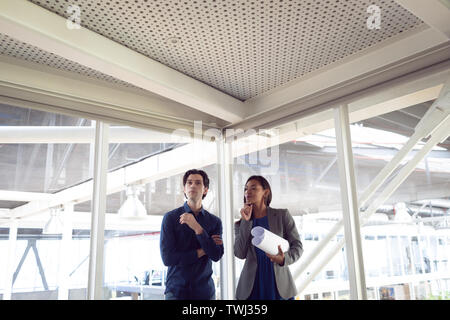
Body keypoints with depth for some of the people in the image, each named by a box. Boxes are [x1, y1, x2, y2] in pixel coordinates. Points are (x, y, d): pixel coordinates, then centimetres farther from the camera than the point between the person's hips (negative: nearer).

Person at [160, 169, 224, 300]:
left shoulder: (214, 221, 1)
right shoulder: (170, 218, -6)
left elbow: (216, 256, -11)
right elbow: (167, 258, -12)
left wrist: (197, 228, -20)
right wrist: (201, 252, -9)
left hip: (205, 291, 2)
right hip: (176, 290, -2)